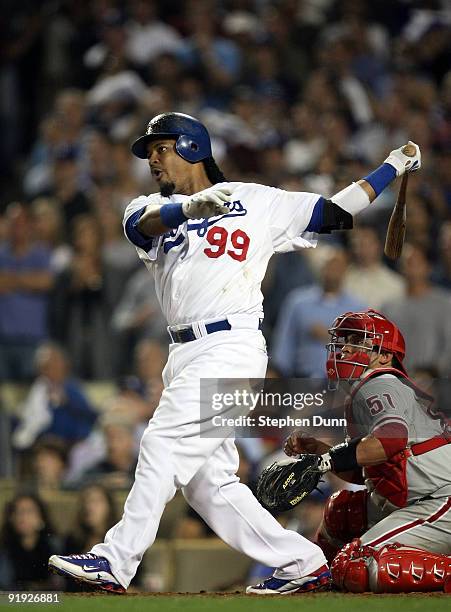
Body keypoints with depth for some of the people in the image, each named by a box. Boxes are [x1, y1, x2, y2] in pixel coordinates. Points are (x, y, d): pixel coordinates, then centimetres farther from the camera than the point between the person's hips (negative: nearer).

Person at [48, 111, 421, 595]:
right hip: (185, 355, 6)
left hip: (230, 346, -6)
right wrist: (191, 206, -30)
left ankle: (115, 561, -19)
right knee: (207, 482, 3)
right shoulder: (152, 210, 16)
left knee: (163, 445, -17)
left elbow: (335, 212, 12)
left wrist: (392, 167, 7)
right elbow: (145, 223, -10)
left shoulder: (258, 202, 10)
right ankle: (302, 564, 10)